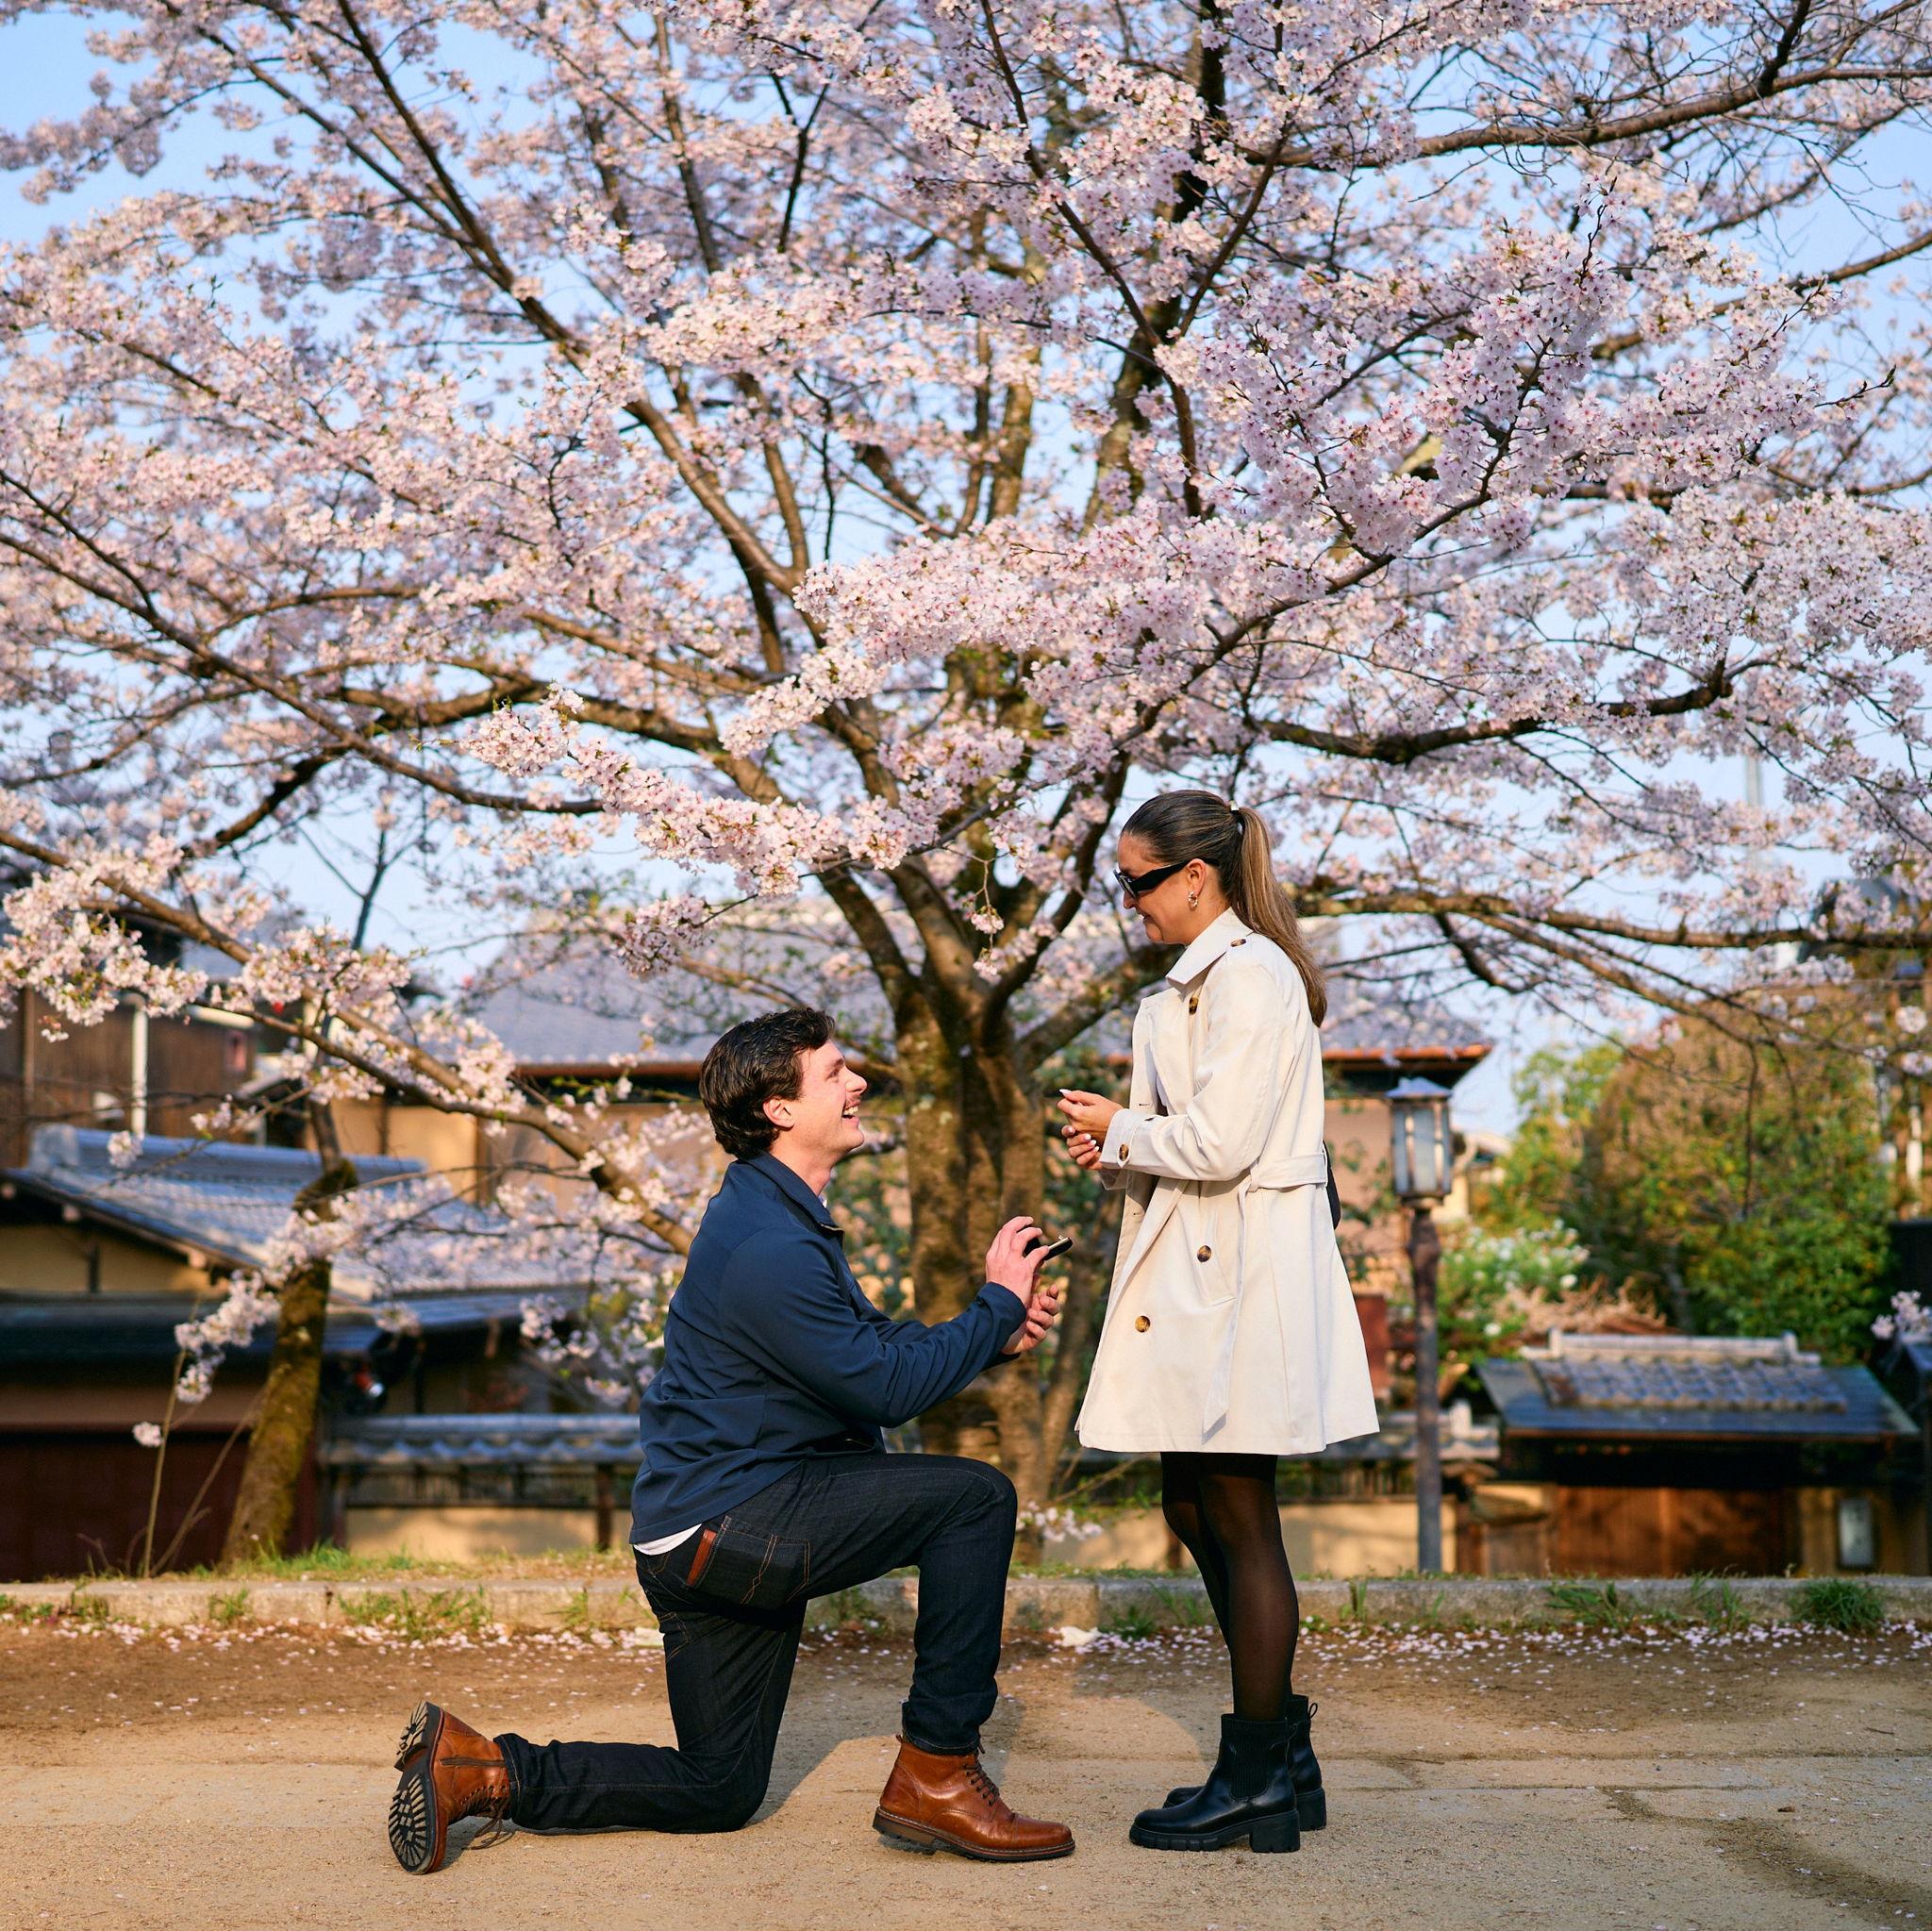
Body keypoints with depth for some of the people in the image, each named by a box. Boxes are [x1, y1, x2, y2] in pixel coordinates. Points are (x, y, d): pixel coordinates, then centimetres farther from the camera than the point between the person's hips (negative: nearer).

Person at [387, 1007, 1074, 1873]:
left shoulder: (784, 1216, 14)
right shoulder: (768, 1248, -21)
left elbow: (873, 1342, 20)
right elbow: (888, 1388, -18)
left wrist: (997, 1335, 5)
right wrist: (997, 1304, -7)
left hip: (714, 1528, 10)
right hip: (723, 1526, -10)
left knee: (717, 1792, 15)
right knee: (973, 1495, -16)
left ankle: (482, 1768, 10)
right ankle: (938, 1775, -10)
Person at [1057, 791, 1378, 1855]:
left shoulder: (1249, 977, -15)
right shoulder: (1190, 985, 16)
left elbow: (1218, 1141, -23)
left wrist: (1120, 1129, -7)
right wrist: (1115, 1148, 4)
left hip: (1240, 1276, -10)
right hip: (1194, 1269, 10)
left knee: (1240, 1521, -3)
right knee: (1194, 1508, 13)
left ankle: (1258, 1780, 7)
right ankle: (1277, 1758, 23)